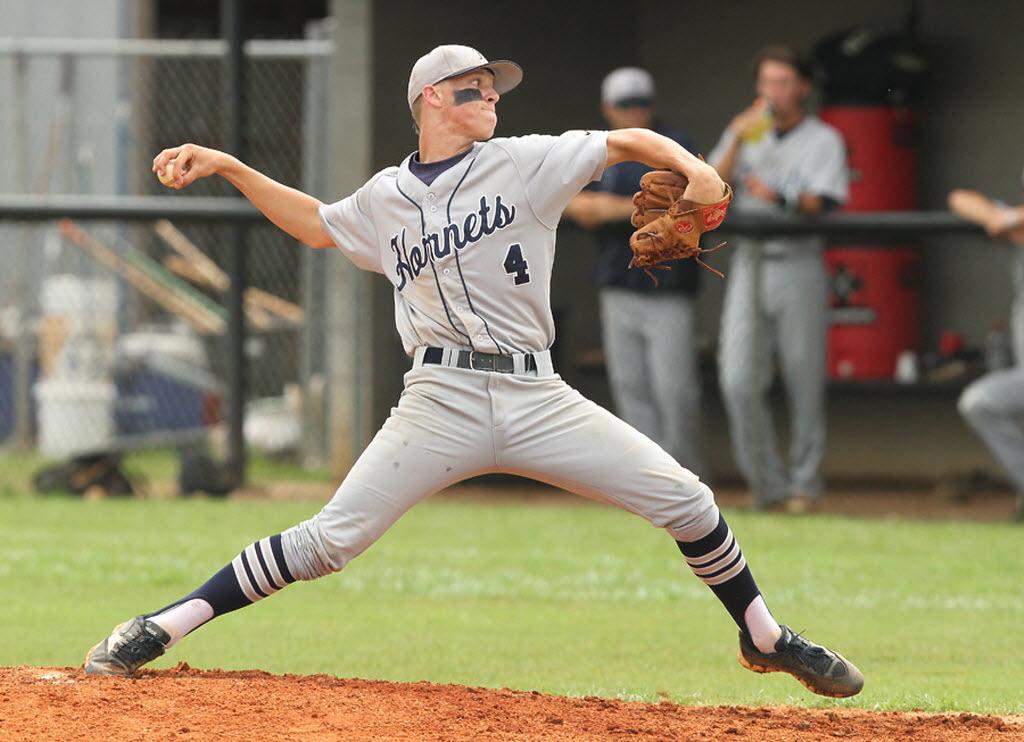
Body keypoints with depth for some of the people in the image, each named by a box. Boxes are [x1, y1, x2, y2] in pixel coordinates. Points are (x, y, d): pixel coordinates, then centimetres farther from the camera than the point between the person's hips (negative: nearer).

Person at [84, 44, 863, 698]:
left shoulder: (526, 164, 5)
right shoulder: (387, 199, 12)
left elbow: (629, 142, 2)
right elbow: (317, 224, 31)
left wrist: (690, 166, -19)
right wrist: (228, 168, 23)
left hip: (535, 397, 1)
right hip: (441, 400, -1)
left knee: (685, 500, -6)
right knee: (330, 539, -12)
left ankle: (762, 635, 16)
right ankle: (157, 631, -7)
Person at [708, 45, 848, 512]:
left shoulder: (823, 140, 6)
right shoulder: (745, 135, 16)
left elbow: (824, 203, -9)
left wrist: (780, 198, -27)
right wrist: (737, 141, -9)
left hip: (798, 267, -3)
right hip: (748, 263, 3)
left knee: (804, 382, -2)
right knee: (738, 381, -8)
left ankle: (804, 485, 9)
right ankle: (766, 484, 2)